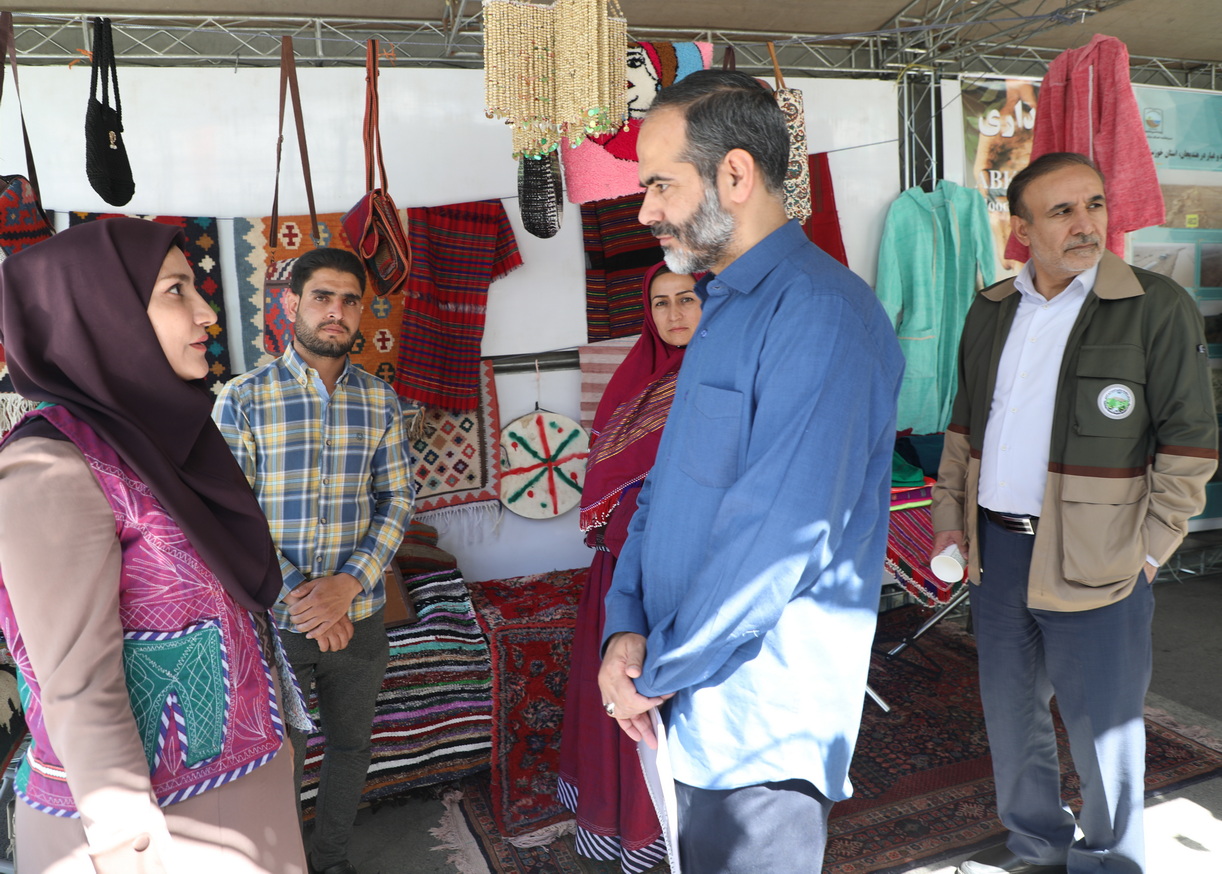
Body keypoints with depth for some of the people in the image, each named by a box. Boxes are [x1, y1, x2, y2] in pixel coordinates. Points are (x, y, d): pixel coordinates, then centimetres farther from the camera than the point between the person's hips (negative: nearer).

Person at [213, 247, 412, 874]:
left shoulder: (380, 401, 1)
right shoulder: (243, 399, -7)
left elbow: (395, 501, 0)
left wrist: (347, 584, -14)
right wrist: (297, 598, -17)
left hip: (359, 614, 3)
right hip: (272, 617, -3)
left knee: (350, 745, 19)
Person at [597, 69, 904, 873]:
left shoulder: (823, 313, -20)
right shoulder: (721, 310, 11)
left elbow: (781, 532, -27)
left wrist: (659, 674, -15)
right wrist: (626, 624, -3)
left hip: (764, 733, -8)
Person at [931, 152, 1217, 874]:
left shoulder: (1158, 308, -8)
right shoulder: (991, 311, 8)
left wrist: (1149, 549, -11)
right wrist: (951, 513, 10)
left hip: (1095, 561, -5)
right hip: (996, 549, 5)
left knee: (1103, 729, 8)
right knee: (1010, 709, 18)